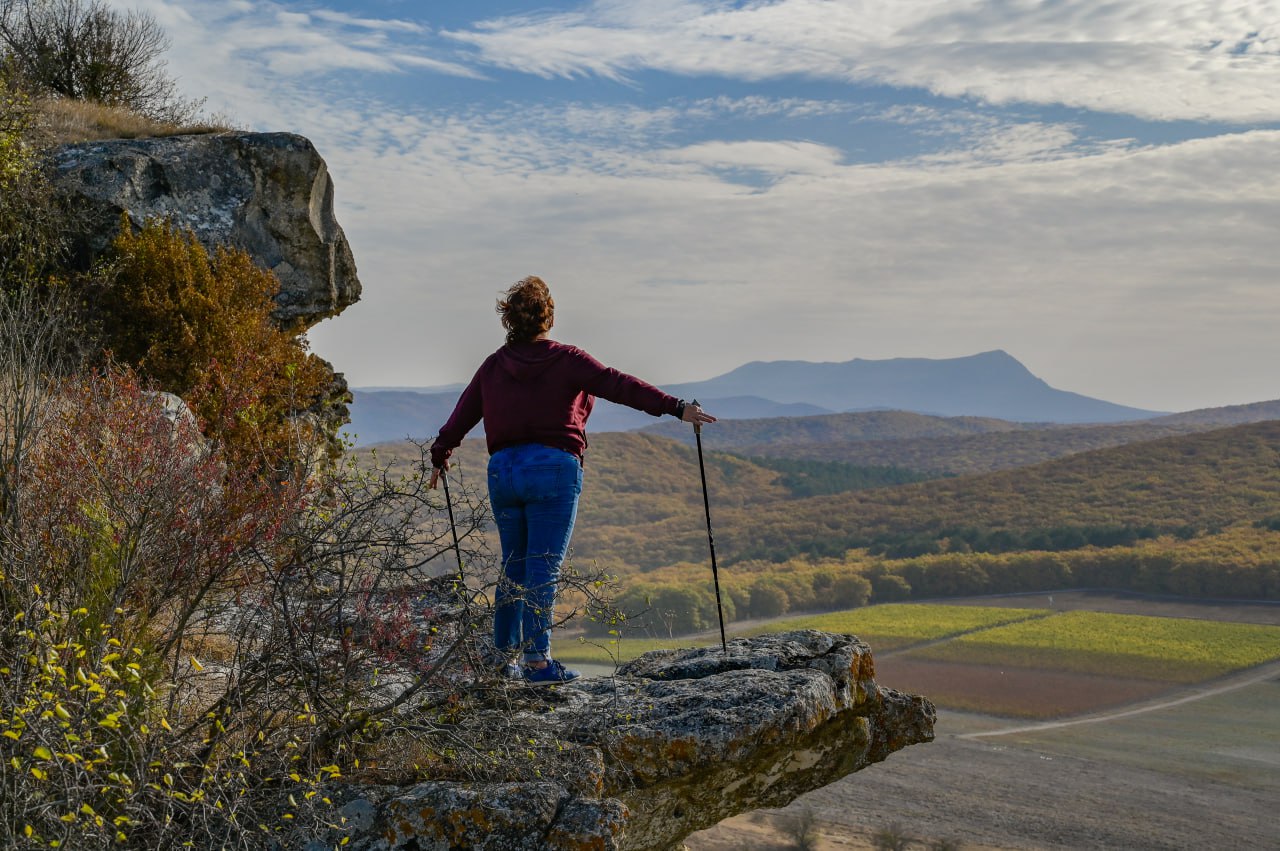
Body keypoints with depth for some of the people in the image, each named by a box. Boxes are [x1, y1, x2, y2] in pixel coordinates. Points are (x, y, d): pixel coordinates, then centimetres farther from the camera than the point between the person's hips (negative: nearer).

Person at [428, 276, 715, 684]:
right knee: (543, 567, -4)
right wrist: (675, 407, -15)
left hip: (503, 471, 5)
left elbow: (462, 415, 19)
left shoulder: (492, 366, 10)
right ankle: (537, 660, -6)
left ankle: (506, 657, 19)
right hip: (553, 469, -5)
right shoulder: (565, 360, -3)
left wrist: (439, 457, 34)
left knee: (513, 565, 15)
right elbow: (617, 385, -12)